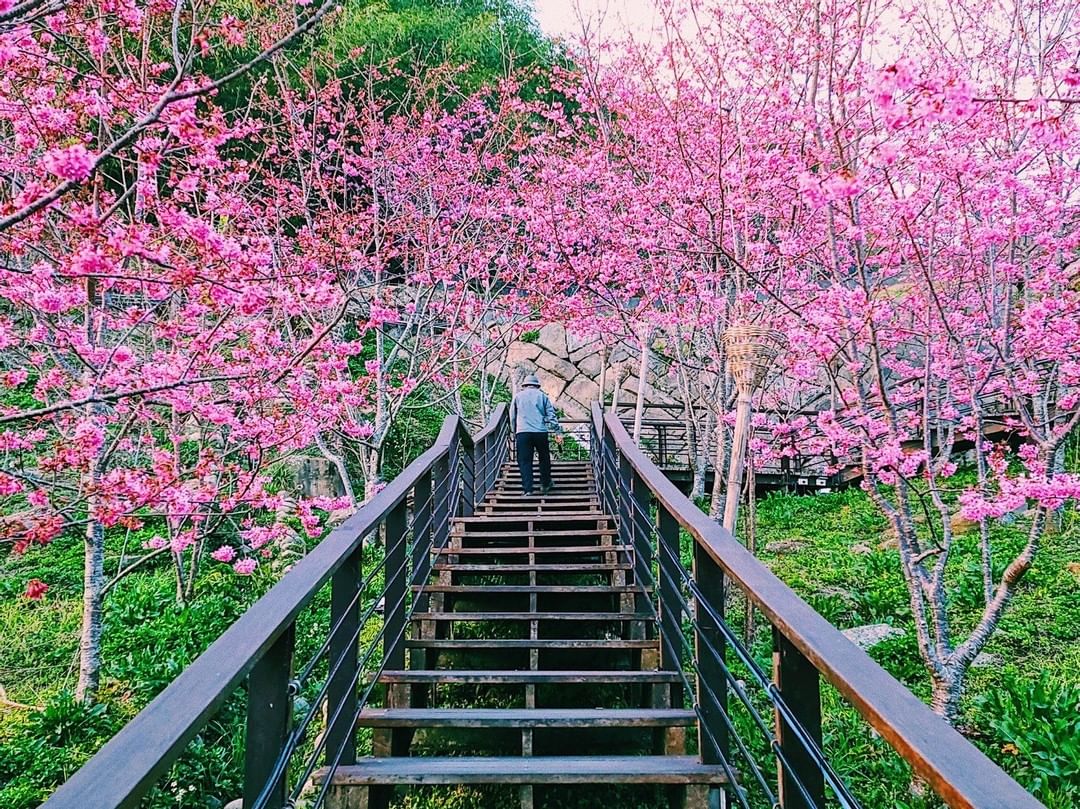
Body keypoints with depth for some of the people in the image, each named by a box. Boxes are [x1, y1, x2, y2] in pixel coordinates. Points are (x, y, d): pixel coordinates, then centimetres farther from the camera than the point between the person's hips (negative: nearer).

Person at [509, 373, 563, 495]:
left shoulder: (518, 396, 14)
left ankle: (528, 489, -6)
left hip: (522, 432, 0)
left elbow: (512, 418, 16)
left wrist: (515, 433, 26)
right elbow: (551, 415, 5)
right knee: (544, 458, 17)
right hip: (540, 432, 0)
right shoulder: (542, 396, 12)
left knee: (525, 461, 2)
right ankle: (545, 485, 25)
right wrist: (558, 431, 3)